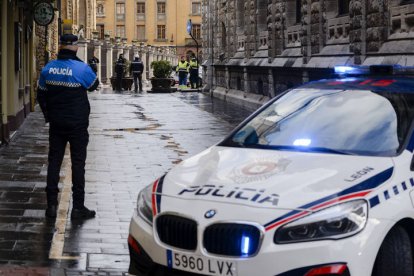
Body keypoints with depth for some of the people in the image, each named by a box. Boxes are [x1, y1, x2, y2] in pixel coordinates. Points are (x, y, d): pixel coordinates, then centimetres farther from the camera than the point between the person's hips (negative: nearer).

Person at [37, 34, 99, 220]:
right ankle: (78, 207, 4)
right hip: (77, 125, -4)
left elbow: (41, 95, 8)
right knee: (78, 163, 3)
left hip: (56, 124, 4)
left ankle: (51, 205, 10)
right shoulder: (82, 68, -15)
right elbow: (94, 85, 4)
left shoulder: (48, 68, -1)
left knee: (54, 161, 10)